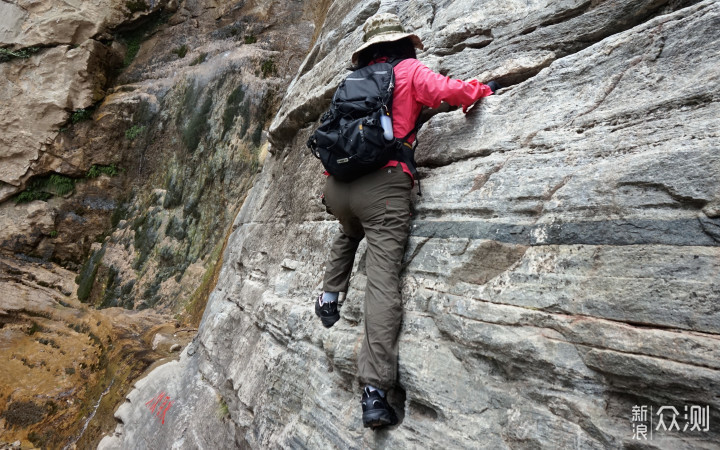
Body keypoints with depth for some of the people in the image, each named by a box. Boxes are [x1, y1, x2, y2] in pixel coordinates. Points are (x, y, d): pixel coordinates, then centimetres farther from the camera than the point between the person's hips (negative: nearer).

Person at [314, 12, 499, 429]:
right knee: (384, 282, -9)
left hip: (338, 185, 6)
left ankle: (330, 296, 34)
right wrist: (484, 89, 14)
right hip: (384, 187, -5)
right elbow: (446, 90, -3)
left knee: (349, 232, 40)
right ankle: (375, 392, -11)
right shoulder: (409, 70, 11)